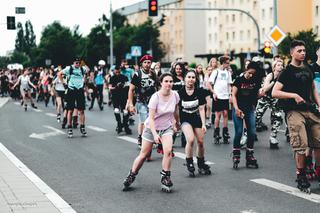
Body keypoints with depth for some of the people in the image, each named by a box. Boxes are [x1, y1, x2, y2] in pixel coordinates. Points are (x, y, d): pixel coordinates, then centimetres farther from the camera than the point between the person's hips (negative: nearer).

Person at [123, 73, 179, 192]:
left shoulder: (175, 95, -10)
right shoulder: (155, 97, -23)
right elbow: (151, 118, -24)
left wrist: (175, 124, 22)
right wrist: (155, 134, -33)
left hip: (167, 128, 3)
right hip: (151, 128, -3)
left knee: (168, 151, -21)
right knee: (143, 155, 4)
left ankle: (165, 178, -7)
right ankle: (131, 176, 25)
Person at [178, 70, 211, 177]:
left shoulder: (199, 92, -10)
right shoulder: (180, 92, -12)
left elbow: (201, 109, -7)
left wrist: (203, 124, -10)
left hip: (197, 118, 2)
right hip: (185, 119, -2)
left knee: (200, 142, 3)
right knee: (190, 140, -22)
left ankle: (201, 164, 26)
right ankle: (189, 164, -5)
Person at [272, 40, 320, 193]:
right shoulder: (287, 71, -2)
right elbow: (274, 92, -9)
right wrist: (294, 95, -18)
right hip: (294, 112, -6)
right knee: (301, 146, -10)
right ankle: (301, 176, 2)